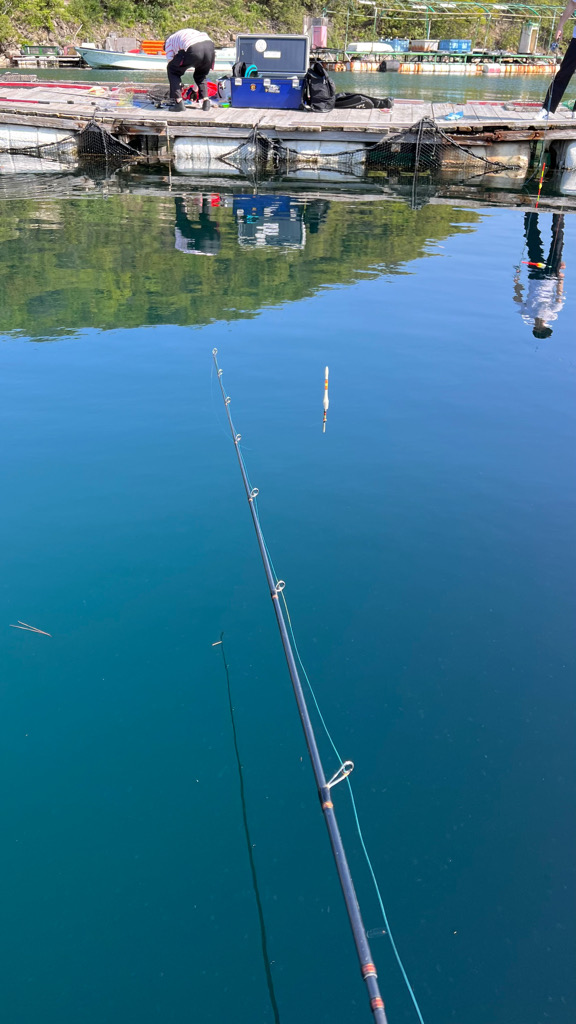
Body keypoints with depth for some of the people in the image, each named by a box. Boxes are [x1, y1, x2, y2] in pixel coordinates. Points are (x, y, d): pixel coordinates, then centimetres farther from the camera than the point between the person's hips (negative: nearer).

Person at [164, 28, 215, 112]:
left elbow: (170, 61, 22)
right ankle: (205, 101, 14)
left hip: (193, 49, -5)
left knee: (173, 70, 17)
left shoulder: (169, 40, 28)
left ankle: (178, 102, 6)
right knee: (201, 75, 32)